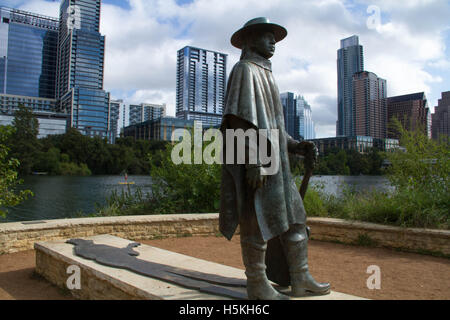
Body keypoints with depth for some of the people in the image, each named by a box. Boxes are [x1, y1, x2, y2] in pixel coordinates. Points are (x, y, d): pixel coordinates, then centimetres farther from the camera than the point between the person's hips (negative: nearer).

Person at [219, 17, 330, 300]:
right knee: (258, 223, -4)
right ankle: (257, 286, 9)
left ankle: (301, 280, 17)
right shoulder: (245, 70, -4)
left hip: (272, 162, 10)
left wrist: (297, 146, 13)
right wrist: (253, 161, -25)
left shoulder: (264, 76, 27)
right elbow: (241, 118, -17)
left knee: (295, 216, 9)